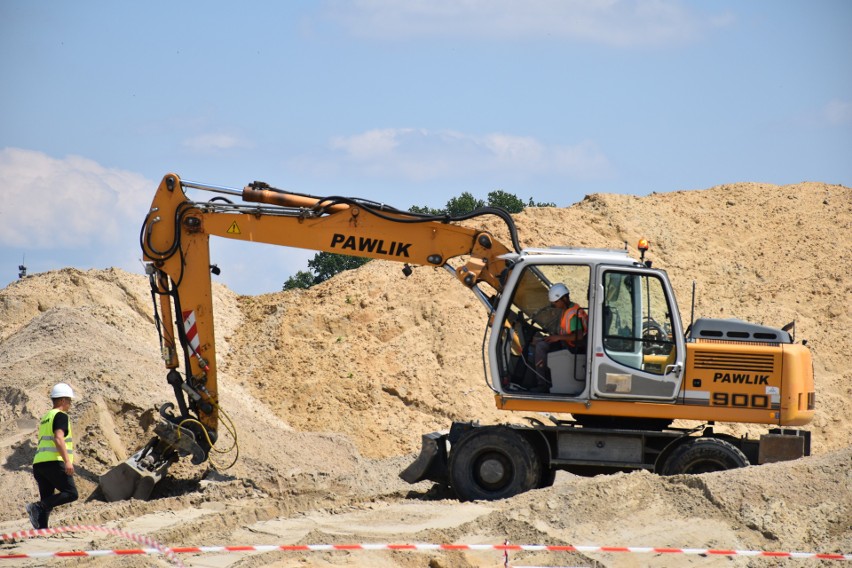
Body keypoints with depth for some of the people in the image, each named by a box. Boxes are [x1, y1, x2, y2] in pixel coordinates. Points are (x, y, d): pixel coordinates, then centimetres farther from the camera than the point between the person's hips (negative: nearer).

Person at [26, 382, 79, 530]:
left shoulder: (46, 418, 25)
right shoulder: (61, 416, -3)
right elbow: (58, 438, -18)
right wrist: (67, 461, -23)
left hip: (38, 463, 9)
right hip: (54, 462, -9)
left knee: (47, 501, 7)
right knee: (71, 493, -10)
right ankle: (38, 507, -23)